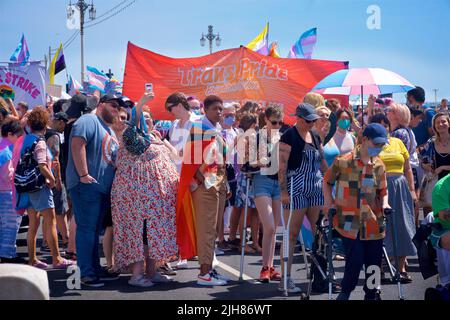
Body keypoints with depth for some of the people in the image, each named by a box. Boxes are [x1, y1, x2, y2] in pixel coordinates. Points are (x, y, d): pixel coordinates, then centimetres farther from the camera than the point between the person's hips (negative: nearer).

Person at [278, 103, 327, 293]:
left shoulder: (315, 136, 14)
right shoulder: (289, 136, -7)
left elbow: (322, 163, 21)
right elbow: (282, 166, -12)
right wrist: (283, 191, -18)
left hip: (316, 190, 7)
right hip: (296, 191, -7)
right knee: (292, 235, -3)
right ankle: (285, 280, 1)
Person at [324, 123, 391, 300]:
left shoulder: (379, 165, 8)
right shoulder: (343, 161, -6)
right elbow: (327, 181, 7)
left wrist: (384, 203, 0)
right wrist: (329, 201, -3)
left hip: (373, 222, 4)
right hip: (350, 221, -4)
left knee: (374, 261, 6)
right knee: (355, 259, -10)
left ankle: (372, 295, 23)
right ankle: (345, 292, 12)